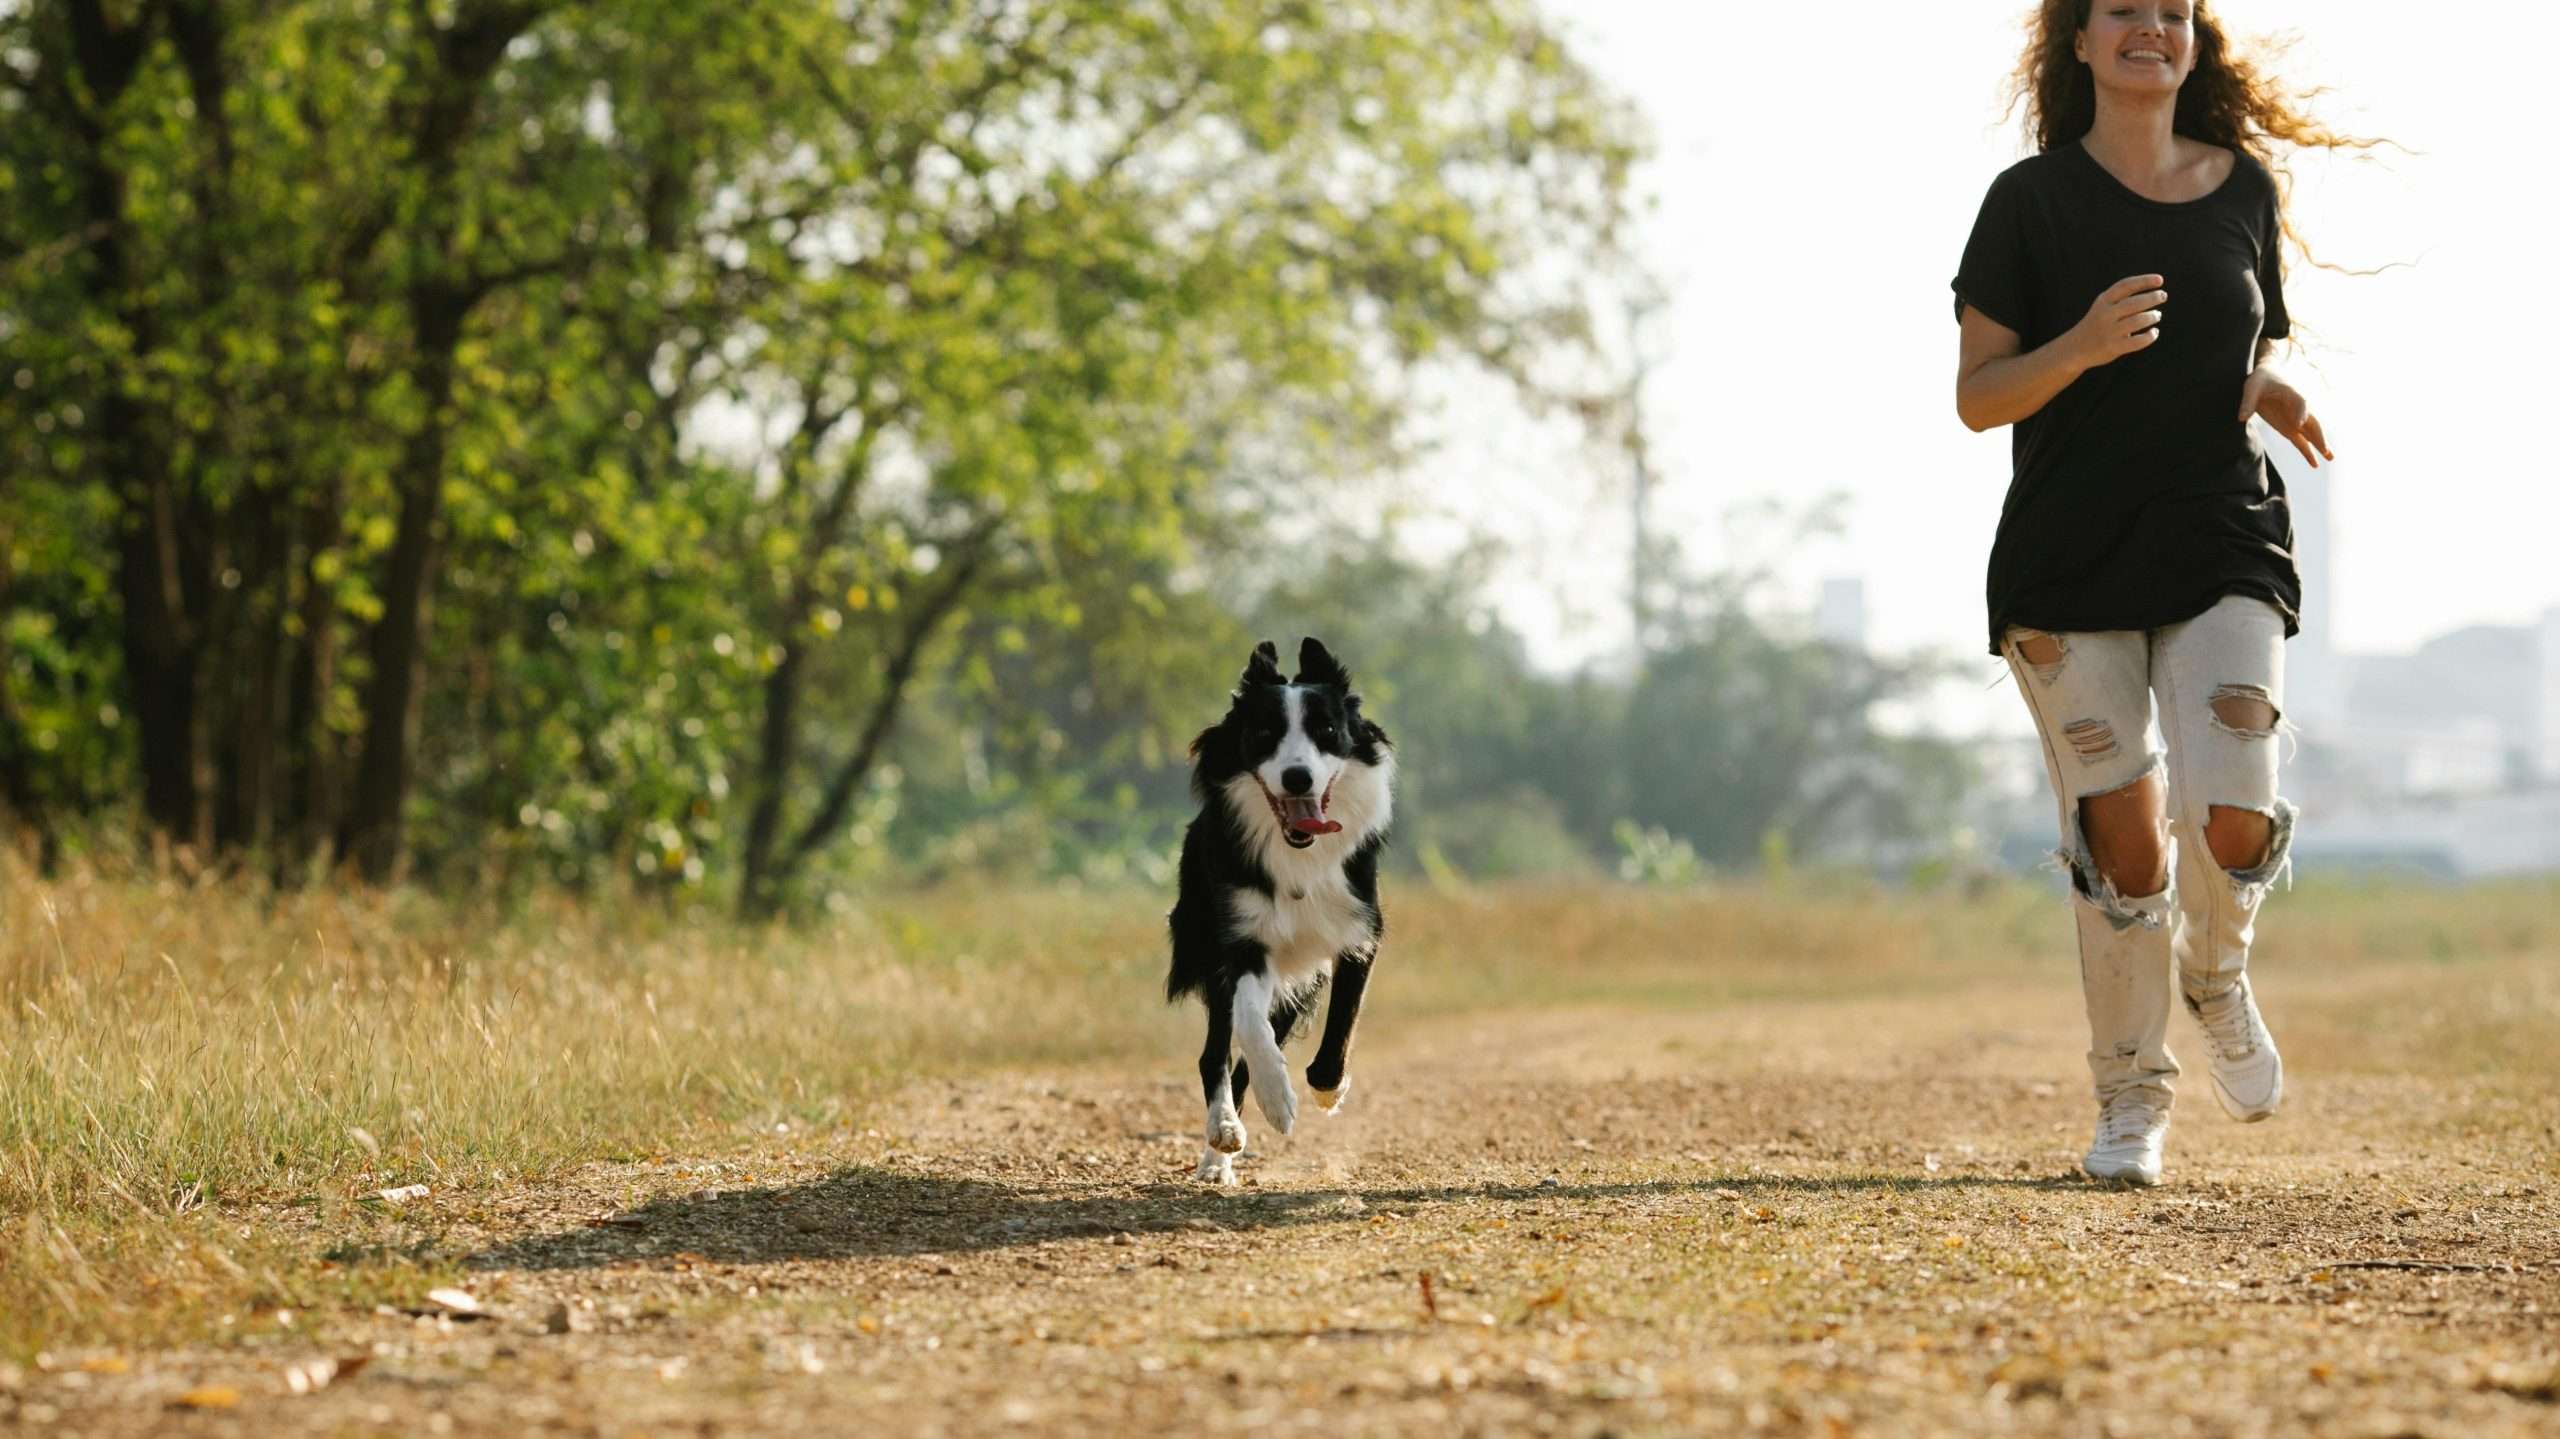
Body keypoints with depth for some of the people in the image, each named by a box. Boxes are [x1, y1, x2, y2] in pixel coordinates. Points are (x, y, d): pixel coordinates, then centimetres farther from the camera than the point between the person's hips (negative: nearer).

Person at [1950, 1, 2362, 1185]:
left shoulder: (2246, 187, 9)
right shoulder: (2031, 200, -1)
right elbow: (1977, 397, -2)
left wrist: (2276, 399, -1)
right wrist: (2083, 346, -21)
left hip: (2223, 551, 2)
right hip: (2068, 566, -2)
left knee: (2233, 818, -15)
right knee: (2119, 841, -3)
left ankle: (2217, 976, 19)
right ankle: (2131, 1096, 18)